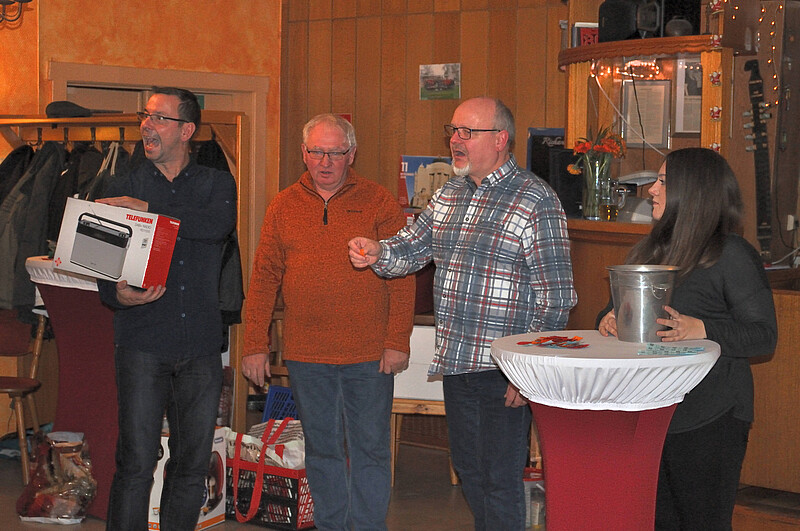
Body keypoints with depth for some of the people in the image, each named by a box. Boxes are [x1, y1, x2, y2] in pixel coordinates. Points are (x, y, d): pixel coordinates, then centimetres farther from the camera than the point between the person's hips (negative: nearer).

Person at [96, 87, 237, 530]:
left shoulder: (216, 184, 9)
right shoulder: (124, 188, 9)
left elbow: (219, 223, -15)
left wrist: (149, 209, -19)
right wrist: (118, 294, -18)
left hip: (200, 345, 1)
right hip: (143, 342, -1)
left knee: (193, 464, 7)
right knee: (136, 463, -6)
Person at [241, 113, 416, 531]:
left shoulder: (379, 203, 0)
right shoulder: (284, 207, 7)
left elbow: (401, 276, -3)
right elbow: (264, 279, 7)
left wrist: (398, 341, -9)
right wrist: (255, 346, 2)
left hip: (369, 355, -2)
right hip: (305, 355, 3)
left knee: (370, 449, 4)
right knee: (321, 449, 12)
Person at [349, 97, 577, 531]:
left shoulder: (536, 201, -12)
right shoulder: (447, 196, 11)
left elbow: (555, 297, -13)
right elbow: (411, 248, 14)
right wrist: (378, 253, -10)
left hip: (503, 371, -7)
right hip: (454, 363, 7)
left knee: (499, 480, 1)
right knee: (468, 470, 18)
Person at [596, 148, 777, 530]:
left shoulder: (732, 255, -8)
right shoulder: (652, 250, 16)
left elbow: (764, 336, -13)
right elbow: (616, 310, 20)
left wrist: (701, 329, -27)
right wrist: (608, 320, -4)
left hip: (709, 421, -7)